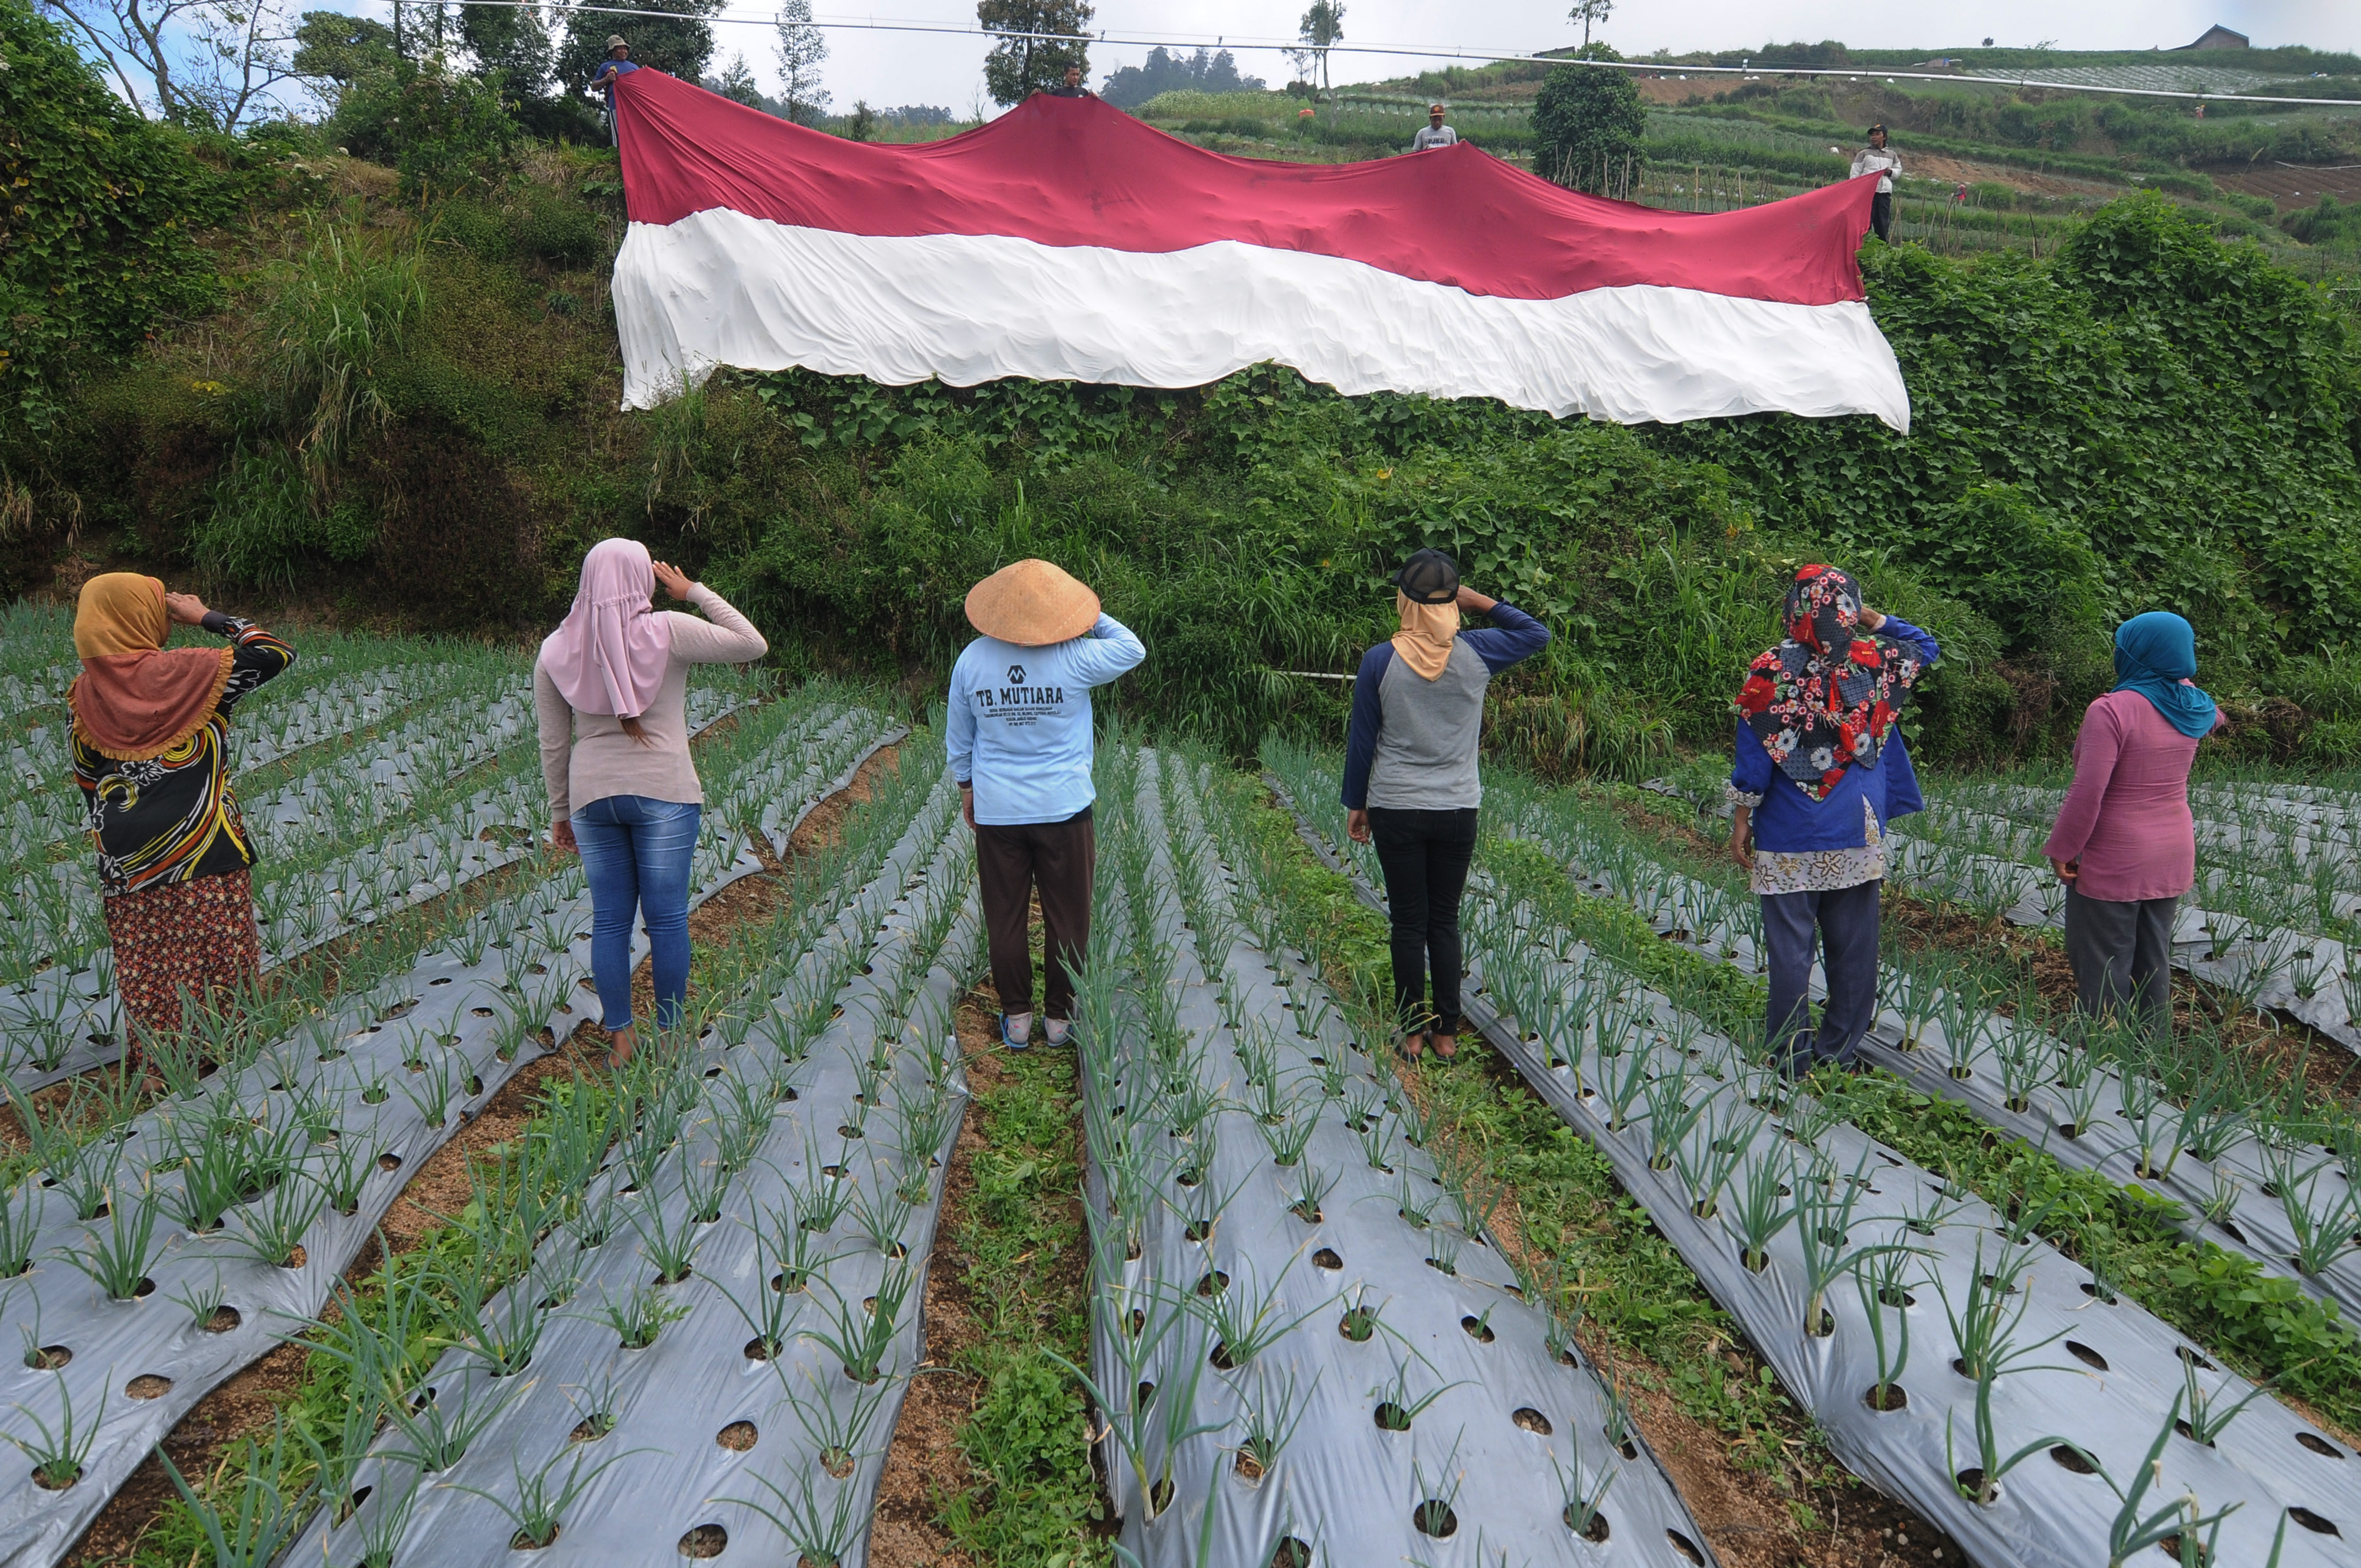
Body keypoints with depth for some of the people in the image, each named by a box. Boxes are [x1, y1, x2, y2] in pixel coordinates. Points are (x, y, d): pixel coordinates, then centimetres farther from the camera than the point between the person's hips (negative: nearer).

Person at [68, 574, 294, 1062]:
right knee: (217, 966, 6)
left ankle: (156, 1061, 16)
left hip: (126, 872, 4)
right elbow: (276, 654, -6)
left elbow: (88, 781, 10)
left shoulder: (85, 693, 4)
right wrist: (207, 617, 3)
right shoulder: (186, 671, -9)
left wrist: (107, 841, 21)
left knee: (147, 974, 11)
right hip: (204, 857, -4)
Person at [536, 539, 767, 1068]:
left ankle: (621, 1039, 17)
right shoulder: (669, 632, -10)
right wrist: (694, 592, 1)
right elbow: (753, 645, -4)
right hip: (664, 793, -3)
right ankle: (670, 1032, 15)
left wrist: (560, 811, 17)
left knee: (609, 920, 10)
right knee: (667, 917, 6)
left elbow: (553, 744, 7)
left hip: (592, 796, 4)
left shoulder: (556, 650, 2)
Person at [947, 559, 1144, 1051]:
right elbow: (1133, 649, 4)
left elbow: (958, 738, 6)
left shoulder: (971, 660, -5)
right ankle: (1059, 1018, 20)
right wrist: (1091, 615, 6)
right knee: (1067, 919, 11)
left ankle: (1016, 1019, 21)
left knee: (1005, 919, 13)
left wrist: (967, 788, 20)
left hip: (996, 811, 2)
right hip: (1064, 809, -2)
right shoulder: (1075, 658, -14)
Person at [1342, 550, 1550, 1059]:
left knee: (1408, 923, 8)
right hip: (1458, 809, 1)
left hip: (1395, 809, -1)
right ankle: (1448, 1031, 17)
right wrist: (1481, 602, 6)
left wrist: (1355, 804, 8)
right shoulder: (1476, 654, -6)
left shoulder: (1380, 660, -9)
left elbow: (1362, 740, -3)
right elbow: (1537, 633, 13)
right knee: (1445, 922, 12)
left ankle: (1413, 1030, 14)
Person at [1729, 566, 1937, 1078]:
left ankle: (1792, 1058, 11)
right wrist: (1871, 618, 11)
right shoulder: (1874, 663, -2)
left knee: (1790, 946, 5)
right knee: (1853, 945, 12)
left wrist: (1741, 822, 0)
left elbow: (1753, 757, -9)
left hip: (1788, 841, -2)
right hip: (1858, 836, 3)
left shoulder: (1770, 671, -11)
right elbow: (1927, 647, 21)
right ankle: (1840, 1050, 20)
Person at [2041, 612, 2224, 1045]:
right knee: (2154, 958, 16)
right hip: (2172, 857, 7)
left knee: (2104, 966, 0)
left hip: (2115, 863, -7)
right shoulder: (2192, 705, 2)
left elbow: (2087, 793, -23)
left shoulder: (2111, 710, -21)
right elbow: (2215, 720, 31)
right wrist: (2181, 673, 30)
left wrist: (2061, 851, -14)